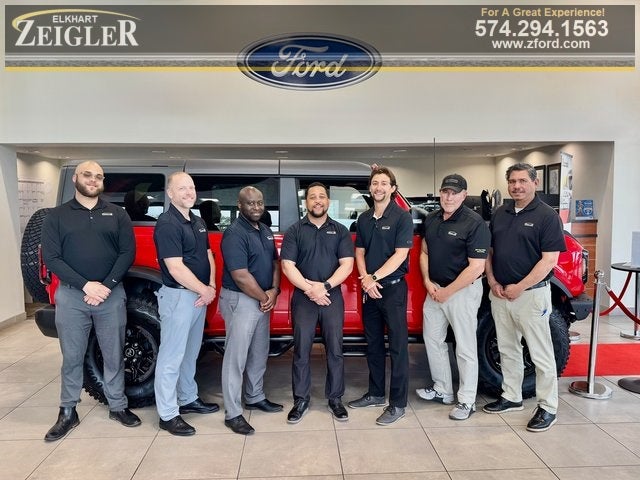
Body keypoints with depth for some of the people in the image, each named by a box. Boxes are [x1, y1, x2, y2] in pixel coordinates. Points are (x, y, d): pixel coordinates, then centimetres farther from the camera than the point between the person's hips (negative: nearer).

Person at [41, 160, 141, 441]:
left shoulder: (117, 215, 7)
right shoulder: (57, 216, 5)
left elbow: (127, 252, 0)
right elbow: (51, 258, -3)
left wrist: (106, 285, -12)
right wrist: (85, 285, -15)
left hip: (112, 295, 1)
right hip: (71, 296, 0)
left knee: (113, 355, 9)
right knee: (72, 357, 10)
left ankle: (118, 406, 24)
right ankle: (68, 412, 25)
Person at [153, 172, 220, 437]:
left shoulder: (198, 222, 12)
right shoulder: (167, 223, -15)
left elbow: (208, 255, 14)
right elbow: (175, 268, -21)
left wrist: (211, 287, -2)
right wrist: (205, 290, -14)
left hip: (199, 295, 9)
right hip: (178, 296, -9)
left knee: (190, 353, 19)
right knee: (172, 356, 0)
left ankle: (188, 399, 33)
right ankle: (168, 415, 10)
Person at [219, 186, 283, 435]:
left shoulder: (265, 231, 10)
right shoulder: (234, 233, -17)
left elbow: (275, 262, 13)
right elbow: (241, 276, -23)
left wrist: (273, 291, -4)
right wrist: (264, 297, -12)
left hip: (263, 300, 9)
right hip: (240, 300, -9)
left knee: (259, 353, 19)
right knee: (236, 356, -1)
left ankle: (255, 398, 36)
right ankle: (233, 414, 9)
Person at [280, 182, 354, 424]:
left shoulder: (340, 230, 6)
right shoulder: (295, 231, 4)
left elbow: (347, 265, -2)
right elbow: (287, 266, -4)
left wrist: (325, 286, -15)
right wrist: (309, 289, -15)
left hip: (333, 297, 1)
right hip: (302, 298, -1)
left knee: (335, 350, 6)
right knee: (301, 351, 5)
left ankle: (335, 399, 21)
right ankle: (301, 400, 18)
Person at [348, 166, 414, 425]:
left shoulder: (402, 217, -7)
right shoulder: (364, 218, 11)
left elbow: (400, 254, -13)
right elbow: (359, 252, 9)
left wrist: (374, 277, -15)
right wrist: (366, 279, -8)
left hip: (393, 287, -6)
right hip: (369, 289, 6)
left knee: (397, 346, -1)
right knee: (373, 343, 14)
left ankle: (398, 403, 7)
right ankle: (376, 394, 28)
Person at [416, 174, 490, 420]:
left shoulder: (474, 223, -16)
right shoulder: (431, 219, 6)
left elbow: (476, 267, -19)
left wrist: (447, 292, -15)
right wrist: (427, 282, -2)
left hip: (463, 290, -7)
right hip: (435, 289, 8)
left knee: (465, 347, 2)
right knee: (432, 339, 16)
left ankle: (467, 401, 17)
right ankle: (442, 390, 32)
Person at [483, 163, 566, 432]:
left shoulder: (547, 216, -8)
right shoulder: (500, 214, 10)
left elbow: (549, 260, -14)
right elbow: (488, 251, 14)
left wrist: (519, 287, -15)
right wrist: (492, 281, 0)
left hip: (531, 293, -6)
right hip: (500, 293, 6)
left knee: (540, 354, 3)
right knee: (507, 350, 16)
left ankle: (548, 407, 16)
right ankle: (511, 397, 30)